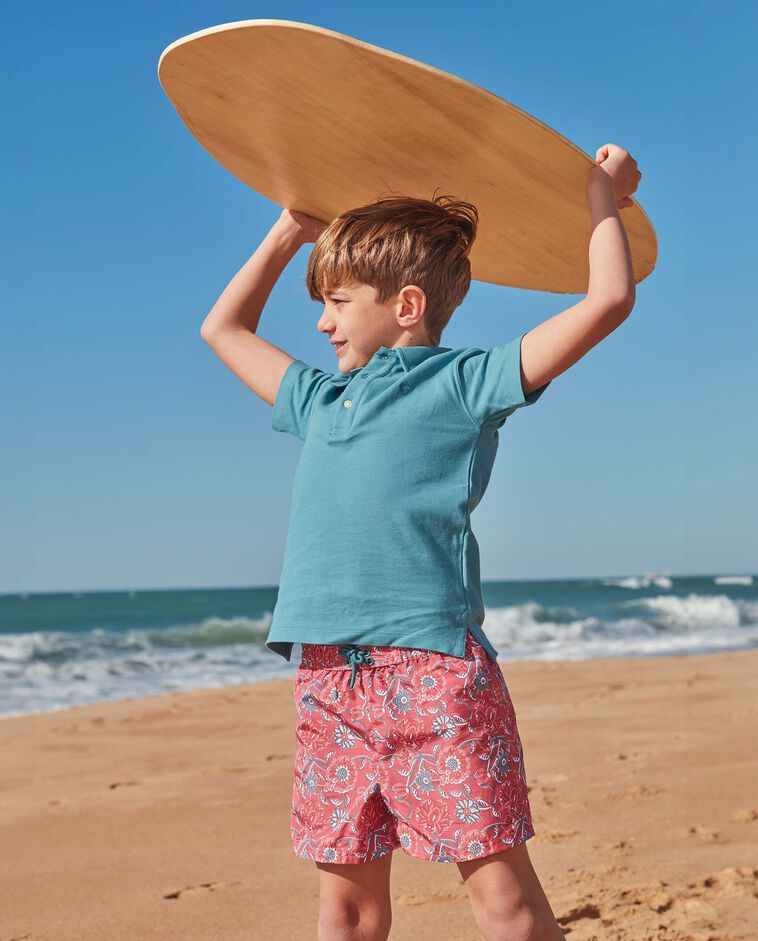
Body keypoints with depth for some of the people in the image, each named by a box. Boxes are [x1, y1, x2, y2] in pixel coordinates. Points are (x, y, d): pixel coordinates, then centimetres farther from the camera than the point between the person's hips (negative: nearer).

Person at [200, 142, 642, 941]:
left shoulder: (464, 383, 4)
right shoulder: (322, 401, 23)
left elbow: (608, 300, -2)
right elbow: (223, 329, 38)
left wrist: (603, 197, 11)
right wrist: (289, 231, 37)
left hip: (433, 668, -6)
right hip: (329, 679, 6)